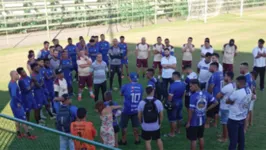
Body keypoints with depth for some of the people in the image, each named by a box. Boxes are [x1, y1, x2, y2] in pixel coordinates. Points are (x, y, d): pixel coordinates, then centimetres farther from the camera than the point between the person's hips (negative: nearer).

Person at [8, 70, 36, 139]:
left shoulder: (12, 83, 6)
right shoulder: (13, 84, -26)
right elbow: (13, 95, -40)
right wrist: (18, 102, -28)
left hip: (14, 104, 10)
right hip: (17, 105, -10)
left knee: (18, 119, 19)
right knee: (23, 119, 2)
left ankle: (18, 134, 30)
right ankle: (28, 134, 13)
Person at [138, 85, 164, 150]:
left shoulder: (142, 102, -14)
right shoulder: (158, 102, -13)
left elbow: (139, 115, -6)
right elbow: (161, 115, -7)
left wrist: (141, 122, 12)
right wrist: (159, 123, 11)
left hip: (146, 126, -1)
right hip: (156, 126, 1)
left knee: (147, 141, 13)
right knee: (158, 139, 22)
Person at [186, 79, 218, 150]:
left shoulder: (193, 96, -23)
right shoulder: (206, 94, -3)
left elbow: (191, 110, -24)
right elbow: (215, 102, 5)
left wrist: (188, 122, -13)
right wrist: (206, 109, 7)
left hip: (194, 122, -6)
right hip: (202, 120, 6)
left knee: (193, 140, 7)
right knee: (201, 137, 22)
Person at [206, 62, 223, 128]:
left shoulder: (214, 75, -24)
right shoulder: (221, 74, 4)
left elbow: (211, 87, -23)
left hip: (213, 96, -8)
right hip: (219, 95, 9)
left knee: (210, 111, 5)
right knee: (216, 110, 18)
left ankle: (207, 124, 16)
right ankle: (215, 123, 28)